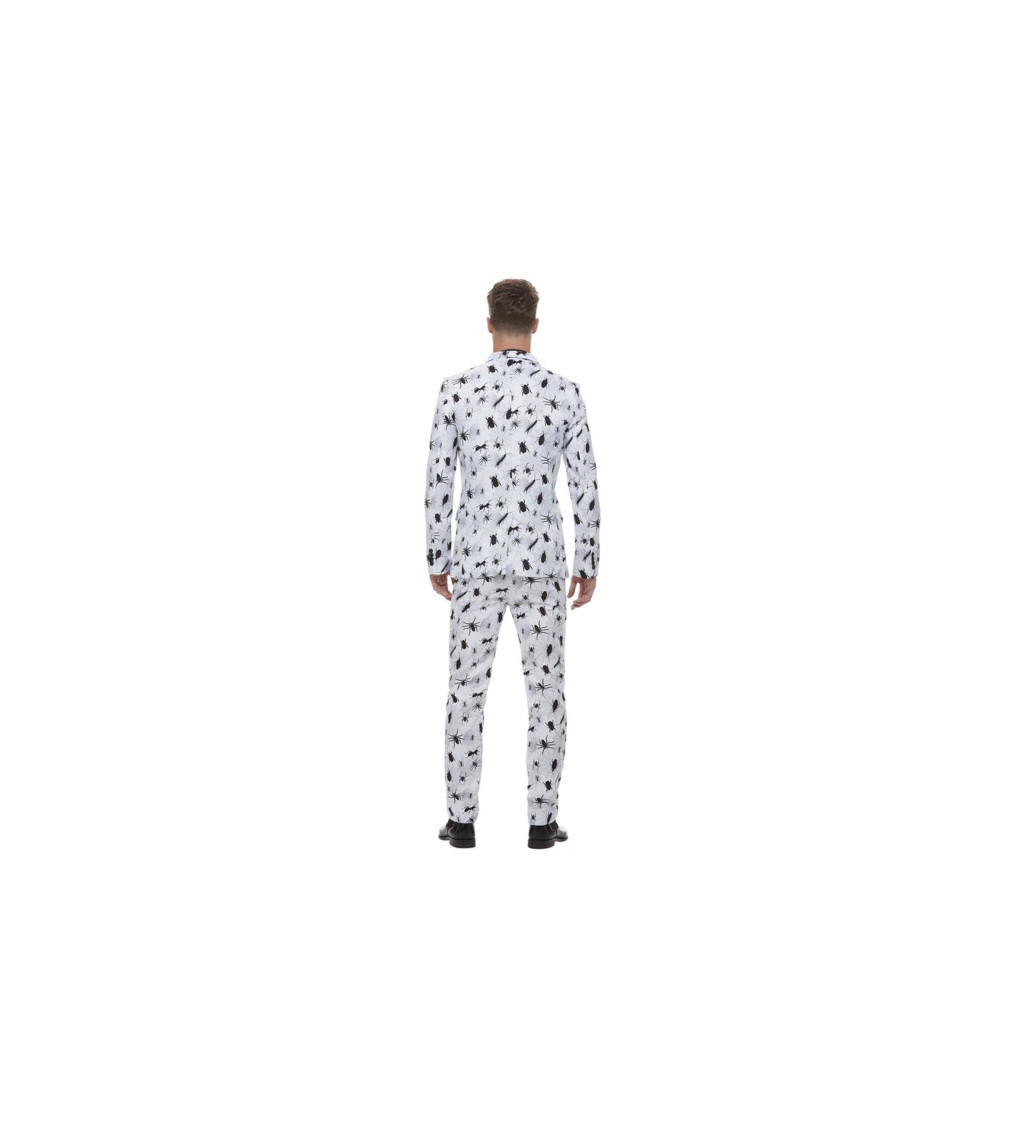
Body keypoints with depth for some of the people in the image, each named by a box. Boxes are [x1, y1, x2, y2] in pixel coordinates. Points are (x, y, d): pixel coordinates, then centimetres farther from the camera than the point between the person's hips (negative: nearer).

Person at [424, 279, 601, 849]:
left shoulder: (457, 389, -3)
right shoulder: (564, 392, -3)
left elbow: (438, 483, -2)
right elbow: (586, 488, -3)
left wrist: (437, 560, 9)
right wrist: (589, 566, 6)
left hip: (476, 562, 1)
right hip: (541, 562, 0)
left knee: (468, 691, 8)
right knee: (546, 691, 7)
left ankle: (463, 820, 10)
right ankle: (543, 820, 8)